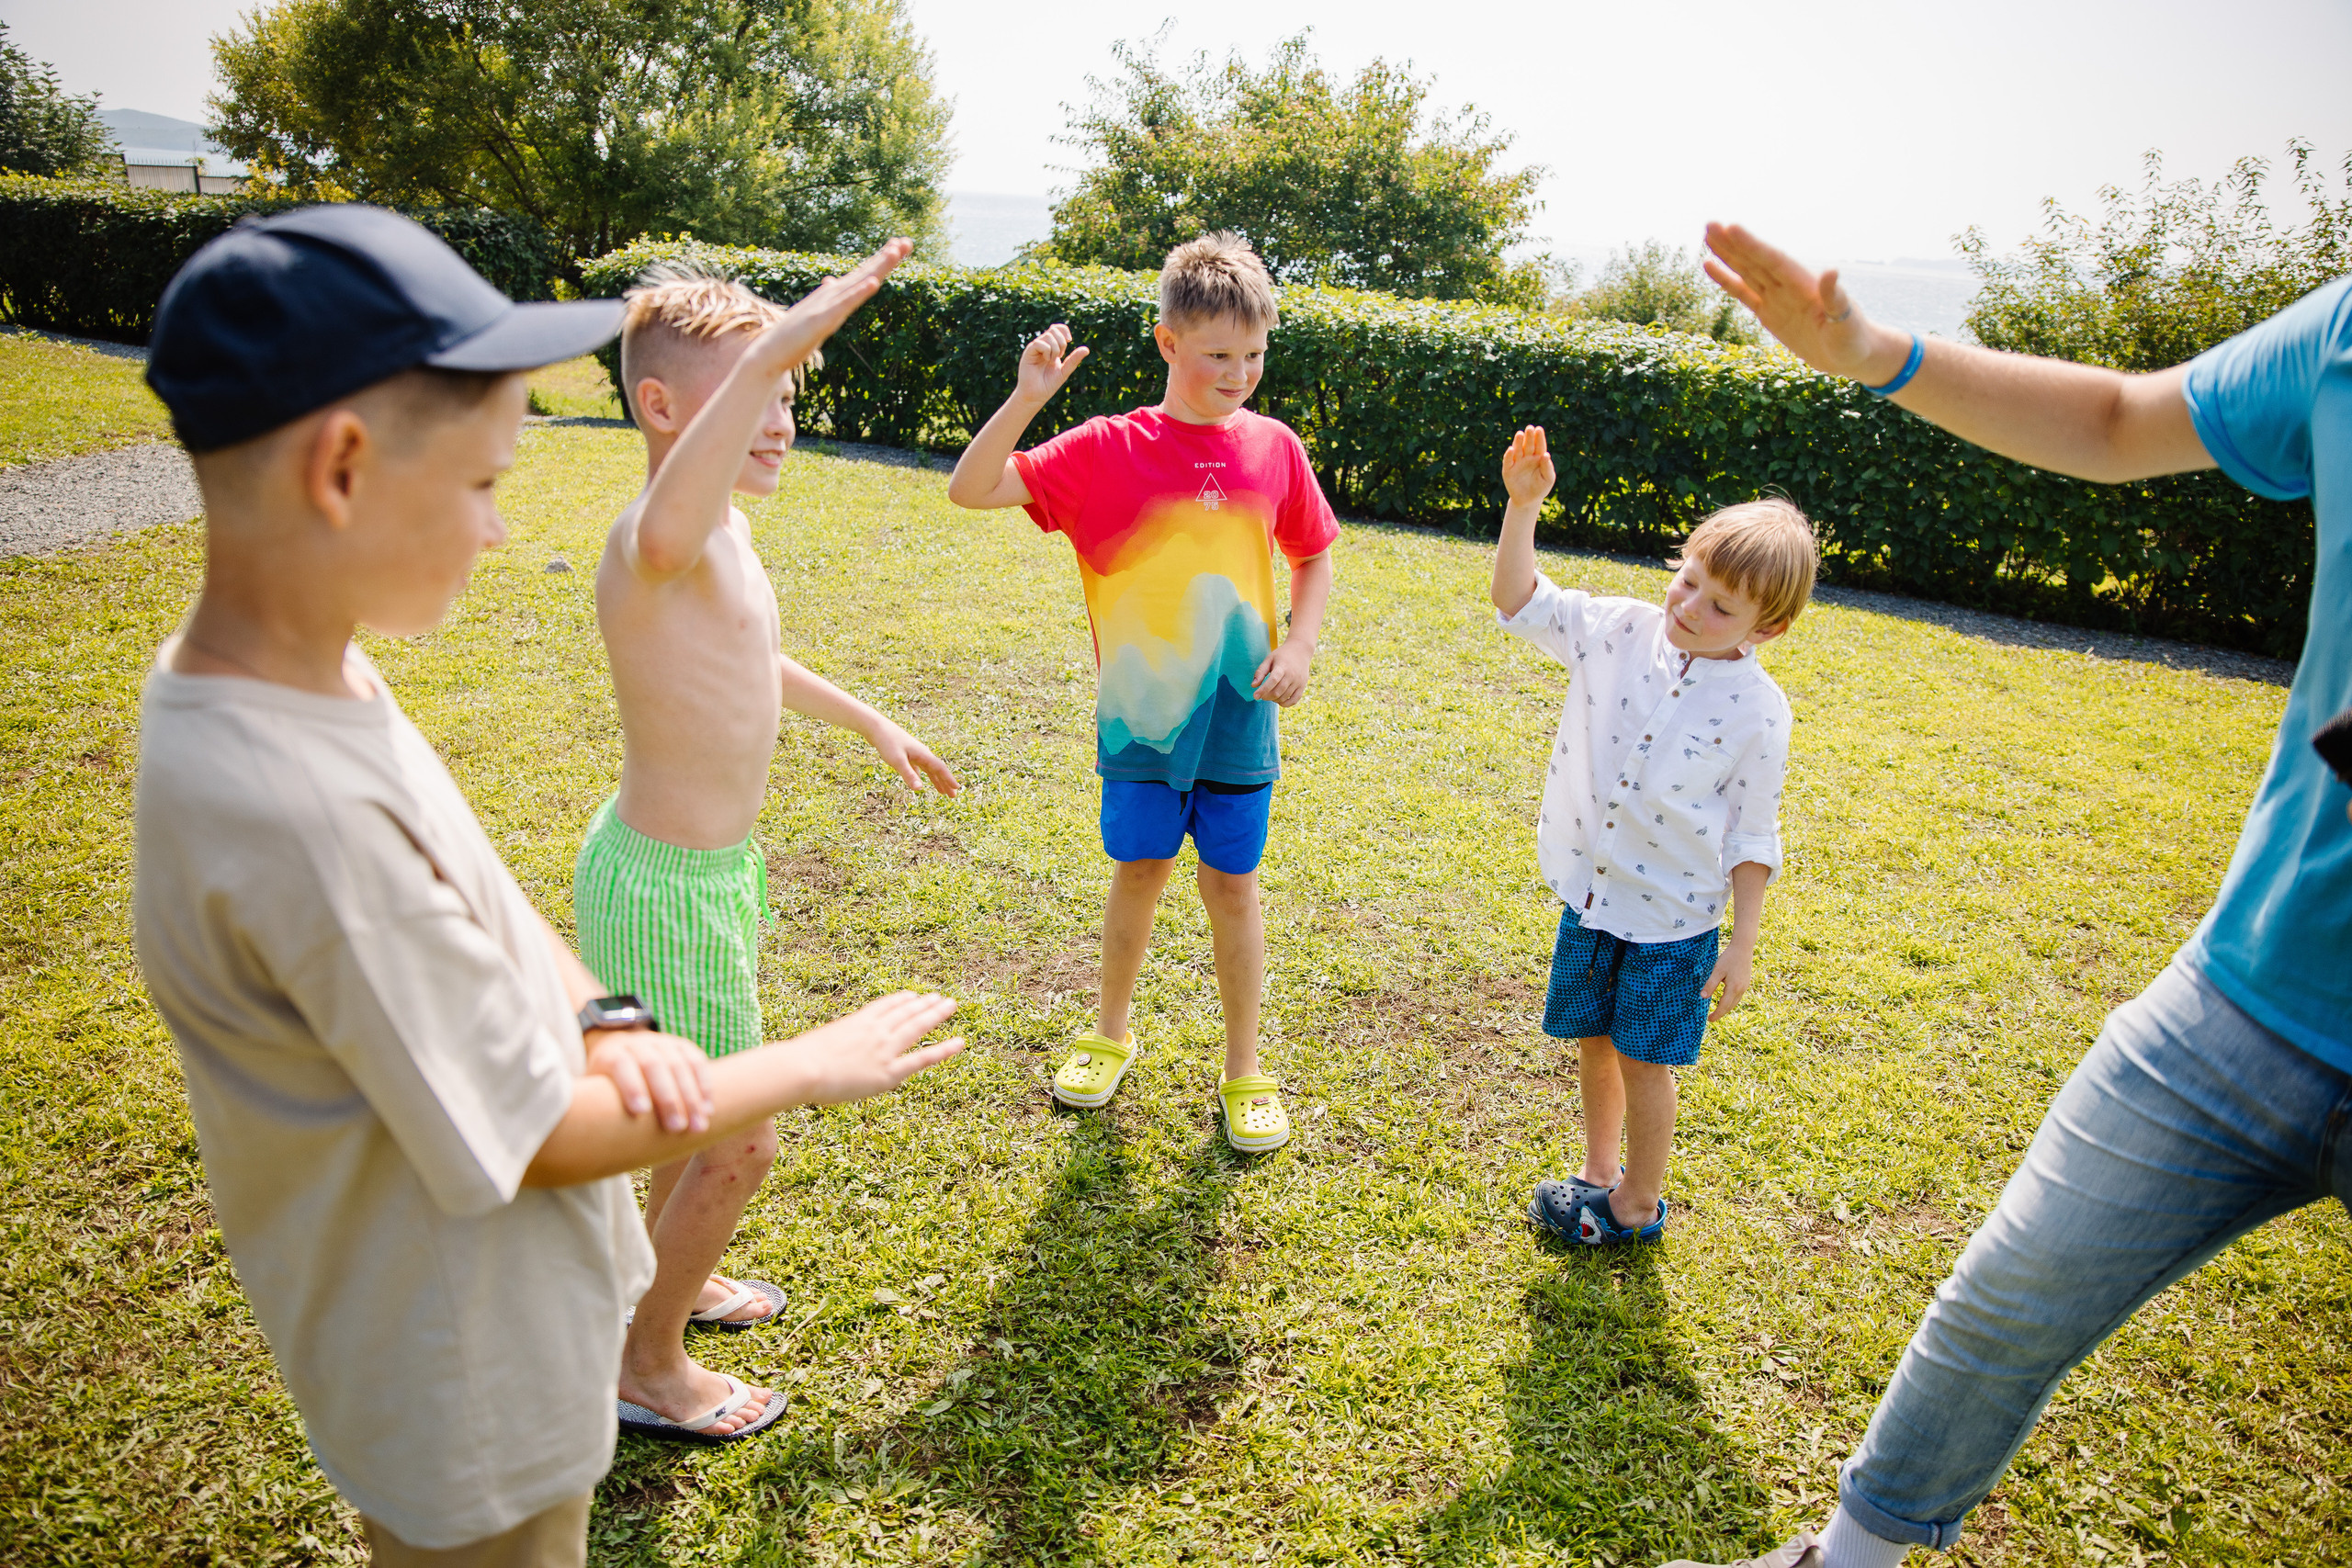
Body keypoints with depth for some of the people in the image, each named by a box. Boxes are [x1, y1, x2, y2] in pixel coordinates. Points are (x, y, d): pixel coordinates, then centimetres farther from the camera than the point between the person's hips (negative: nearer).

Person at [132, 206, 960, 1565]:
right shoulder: (298, 812, -36)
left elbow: (479, 893, 4)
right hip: (468, 1388, -8)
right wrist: (810, 1068, -15)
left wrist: (600, 1019, -13)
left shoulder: (308, 673, -8)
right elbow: (537, 1137, -26)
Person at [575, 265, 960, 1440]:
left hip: (710, 863, 10)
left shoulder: (725, 525, 3)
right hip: (669, 888, -10)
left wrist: (871, 723, 30)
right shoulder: (653, 541, -28)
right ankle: (646, 1367, 30)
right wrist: (776, 346, -58)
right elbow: (664, 538, -57)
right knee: (737, 1144, 7)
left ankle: (671, 1281, 53)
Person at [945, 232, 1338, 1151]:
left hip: (1239, 713, 1)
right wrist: (1028, 396, -25)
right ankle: (1111, 1036, 37)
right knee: (1138, 870, 13)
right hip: (1140, 710, -1)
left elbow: (1314, 558, 12)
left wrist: (1300, 642, -5)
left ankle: (1243, 1072, 25)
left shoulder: (1274, 448, -1)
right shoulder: (1107, 451, -8)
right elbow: (971, 489, -12)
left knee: (1232, 886, 9)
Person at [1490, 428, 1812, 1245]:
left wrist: (1743, 944, -7)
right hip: (1591, 896, 4)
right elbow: (1520, 601, -5)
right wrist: (1523, 503, -18)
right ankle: (1599, 1170, 41)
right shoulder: (1619, 632, -8)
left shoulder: (1757, 709, -15)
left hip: (1675, 917, -3)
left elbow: (1753, 838, -8)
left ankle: (1638, 1203, 32)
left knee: (1645, 1061, 9)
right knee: (1593, 1042, 18)